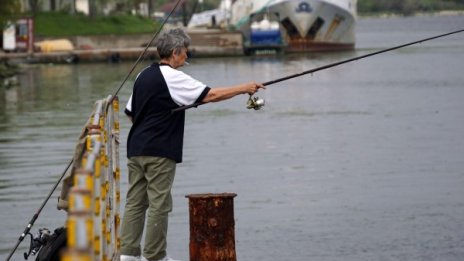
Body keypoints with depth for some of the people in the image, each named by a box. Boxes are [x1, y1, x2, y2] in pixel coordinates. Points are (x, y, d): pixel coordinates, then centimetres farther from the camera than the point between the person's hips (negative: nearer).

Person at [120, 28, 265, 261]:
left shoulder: (144, 75, 14)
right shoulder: (172, 77, -12)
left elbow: (130, 112, 20)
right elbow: (210, 95, -16)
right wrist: (243, 88, -8)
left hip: (136, 149, 8)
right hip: (159, 152, -8)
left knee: (135, 201, 7)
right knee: (159, 204, -2)